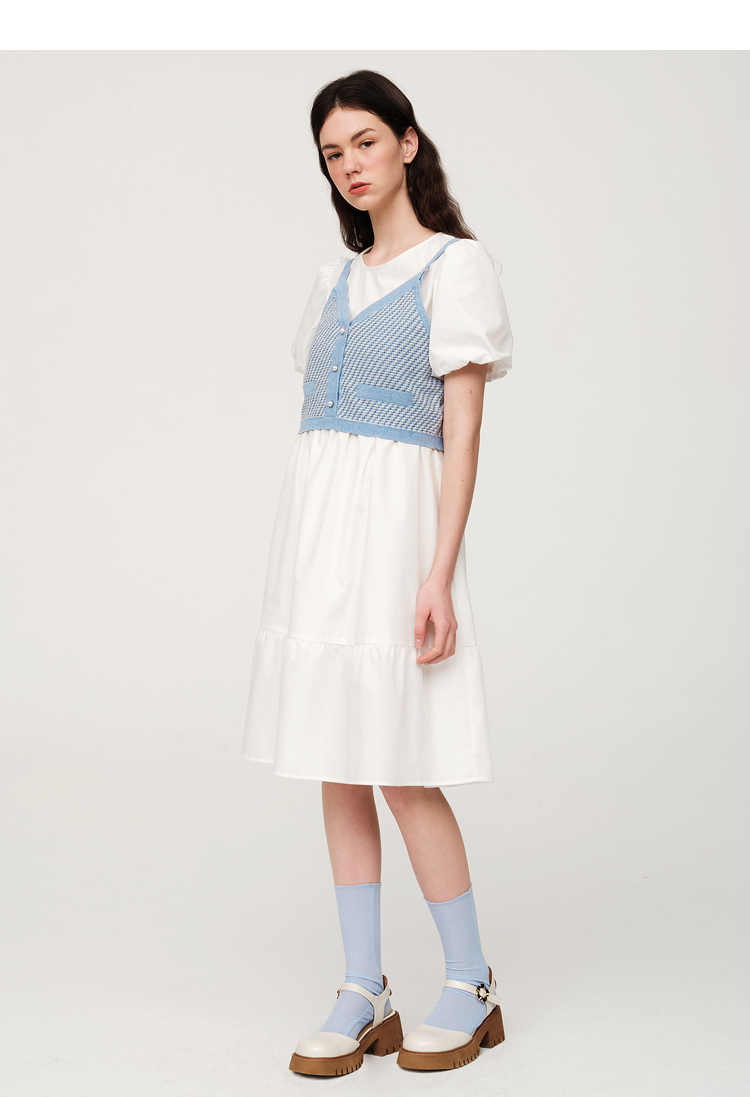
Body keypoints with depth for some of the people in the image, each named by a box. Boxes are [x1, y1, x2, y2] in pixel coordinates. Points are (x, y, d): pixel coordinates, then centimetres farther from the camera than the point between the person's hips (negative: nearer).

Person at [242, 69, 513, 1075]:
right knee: (337, 770, 6)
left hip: (396, 523, -7)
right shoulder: (336, 280, 17)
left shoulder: (457, 266, -3)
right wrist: (301, 561, 14)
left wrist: (438, 577, -18)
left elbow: (463, 432, -10)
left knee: (402, 772, -5)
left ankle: (472, 989, 12)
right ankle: (363, 998, 15)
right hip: (316, 520, 7)